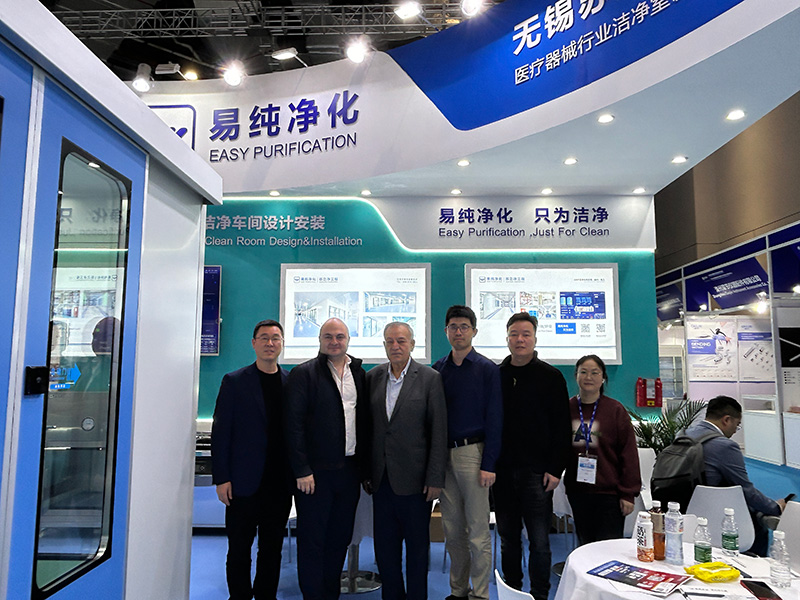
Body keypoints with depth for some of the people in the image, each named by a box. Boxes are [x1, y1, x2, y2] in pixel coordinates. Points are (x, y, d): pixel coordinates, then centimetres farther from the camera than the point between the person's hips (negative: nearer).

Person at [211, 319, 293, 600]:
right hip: (245, 482, -2)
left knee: (272, 549, 13)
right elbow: (220, 432, -3)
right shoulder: (234, 381, -1)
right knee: (239, 549, 9)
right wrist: (221, 478, -7)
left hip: (280, 482, 3)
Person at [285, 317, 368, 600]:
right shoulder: (303, 373, -4)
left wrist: (365, 466, 7)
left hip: (350, 469, 5)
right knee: (312, 540, 5)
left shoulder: (359, 373, 10)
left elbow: (365, 422, 11)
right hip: (315, 471, -4)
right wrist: (302, 470, -14)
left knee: (340, 538, 14)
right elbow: (294, 424, -9)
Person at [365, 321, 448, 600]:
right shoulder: (372, 377, 5)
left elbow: (439, 431, -8)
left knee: (417, 546, 10)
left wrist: (435, 478, -10)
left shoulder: (430, 378, -7)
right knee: (384, 545, 13)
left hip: (413, 478, -3)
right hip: (381, 478, 4)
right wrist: (365, 471, 6)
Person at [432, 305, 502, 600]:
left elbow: (494, 419, -5)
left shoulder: (487, 369, -2)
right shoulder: (438, 369, 9)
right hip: (443, 454, 4)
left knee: (478, 530, 1)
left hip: (472, 453, -4)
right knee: (452, 529, 12)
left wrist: (488, 464, -11)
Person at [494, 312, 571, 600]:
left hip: (536, 472, -3)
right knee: (508, 540, 12)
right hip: (502, 471, 3)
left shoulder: (551, 377, 0)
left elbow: (561, 427, -2)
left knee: (539, 541, 2)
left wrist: (555, 469, -8)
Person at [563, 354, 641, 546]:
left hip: (609, 493, -3)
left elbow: (629, 453, -5)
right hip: (577, 492, 3)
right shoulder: (566, 408, 4)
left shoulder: (615, 410, -4)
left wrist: (628, 494, -7)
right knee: (585, 545, 12)